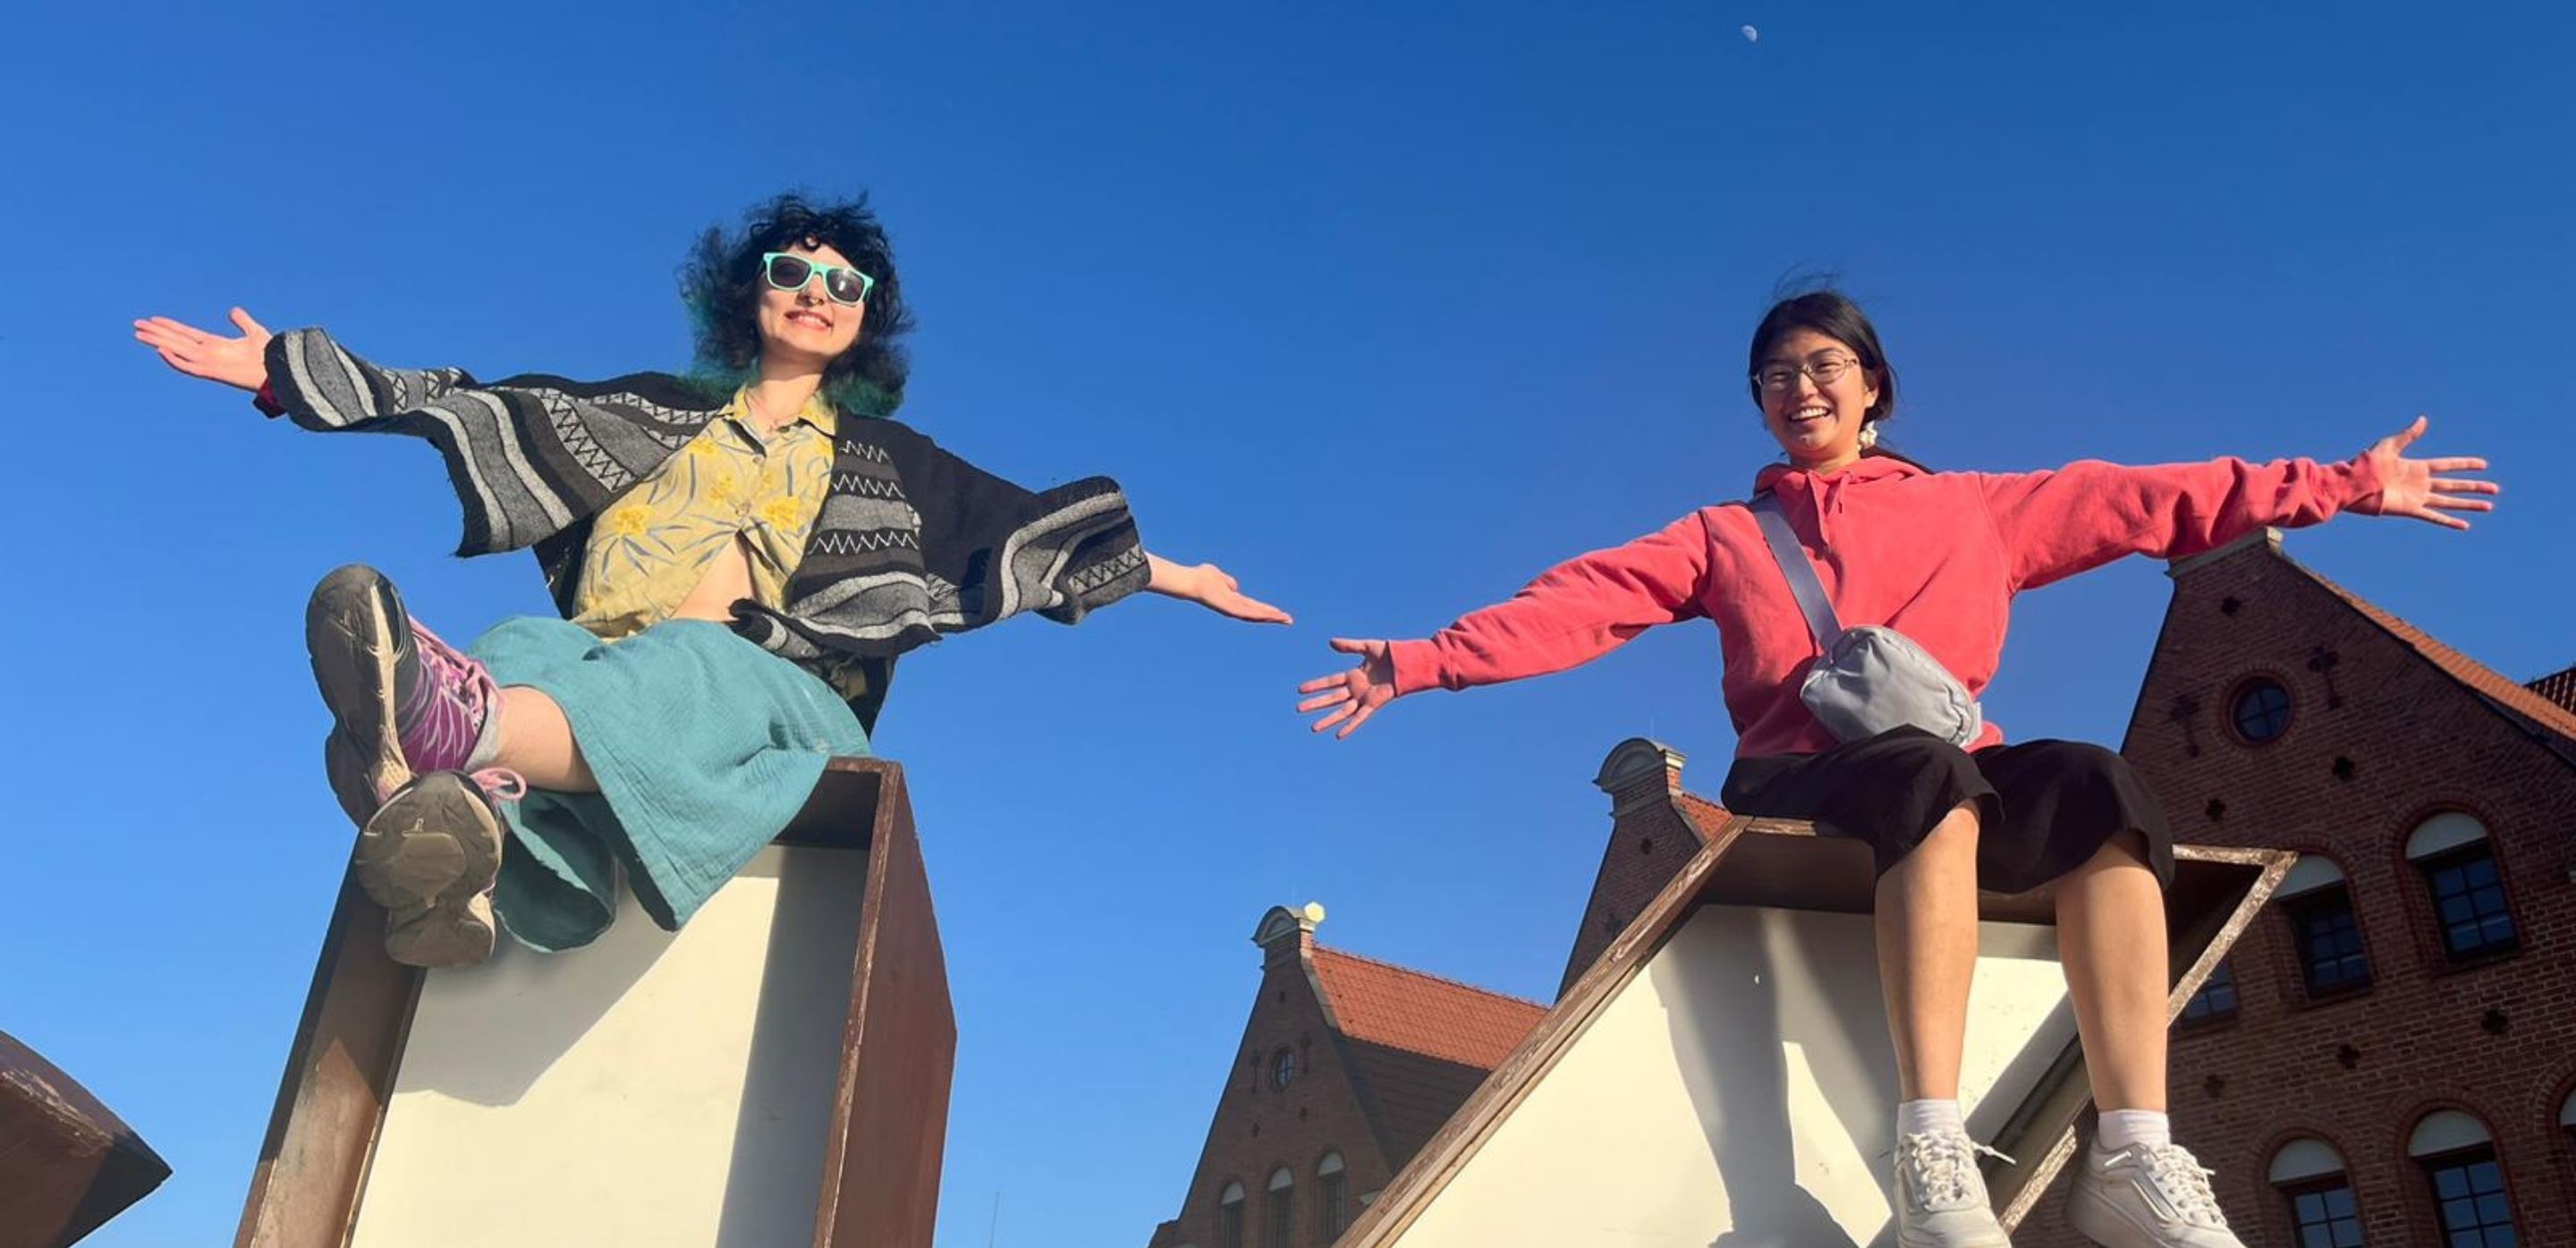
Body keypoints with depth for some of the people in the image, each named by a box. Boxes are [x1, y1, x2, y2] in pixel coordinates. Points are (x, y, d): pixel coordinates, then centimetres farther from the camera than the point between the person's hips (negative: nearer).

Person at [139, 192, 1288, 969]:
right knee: (529, 648, -34)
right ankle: (455, 855, -67)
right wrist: (281, 371, 19)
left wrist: (1173, 576, 17)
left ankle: (453, 726, -70)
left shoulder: (889, 463, 24)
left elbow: (1026, 528, 21)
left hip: (771, 694, -2)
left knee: (685, 671, -38)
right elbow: (479, 407, 21)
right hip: (599, 664, 2)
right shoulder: (657, 411, 25)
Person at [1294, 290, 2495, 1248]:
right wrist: (1424, 661, -3)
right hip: (1800, 781, -2)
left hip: (1957, 775, 3)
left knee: (2101, 788, -29)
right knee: (1933, 775, -36)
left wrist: (2345, 484, 15)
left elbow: (2151, 500, 20)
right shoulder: (1723, 536, 20)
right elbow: (1578, 603, 8)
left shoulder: (1973, 507, 24)